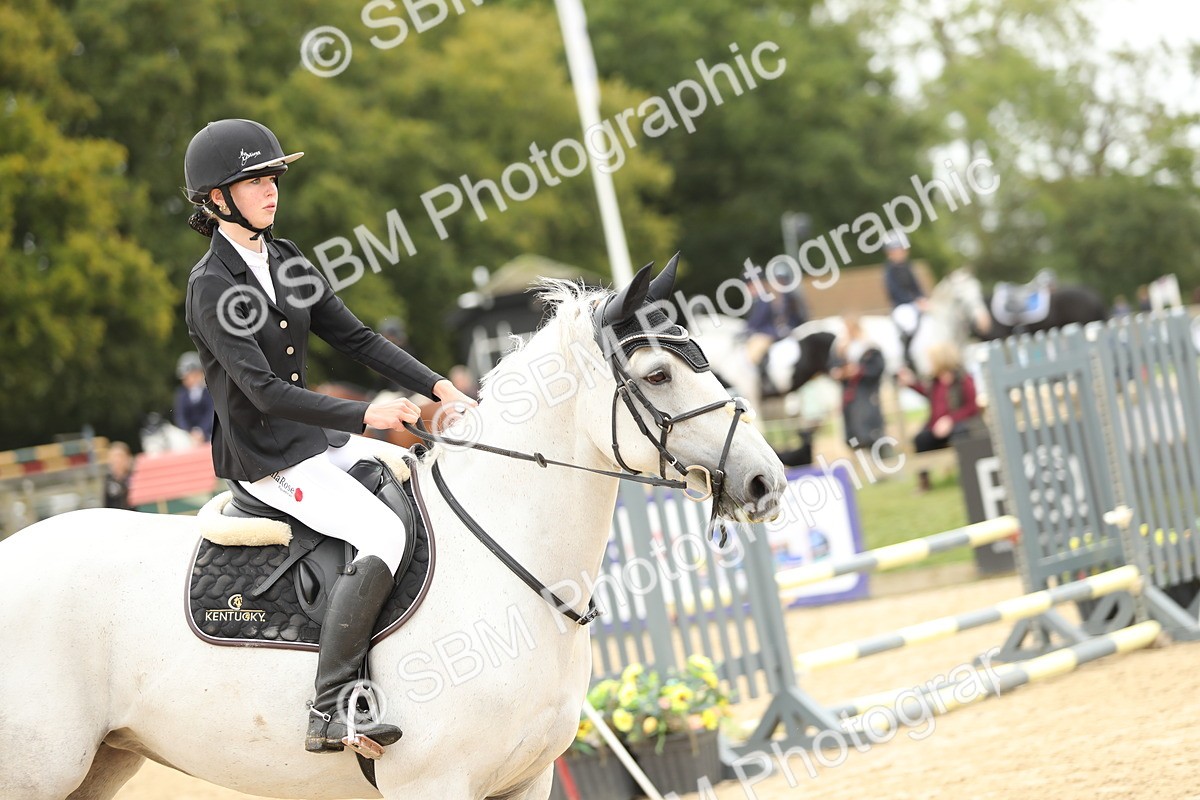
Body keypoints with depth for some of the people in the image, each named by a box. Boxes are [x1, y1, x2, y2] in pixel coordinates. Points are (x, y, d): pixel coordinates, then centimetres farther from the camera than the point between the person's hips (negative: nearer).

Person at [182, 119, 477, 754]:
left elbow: (355, 338, 9)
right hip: (268, 459, -9)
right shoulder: (210, 288, -16)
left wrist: (435, 387, -3)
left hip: (321, 439, 9)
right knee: (384, 536, -27)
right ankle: (331, 707, -27)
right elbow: (264, 391, -24)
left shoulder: (283, 260, 9)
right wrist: (364, 414, -31)